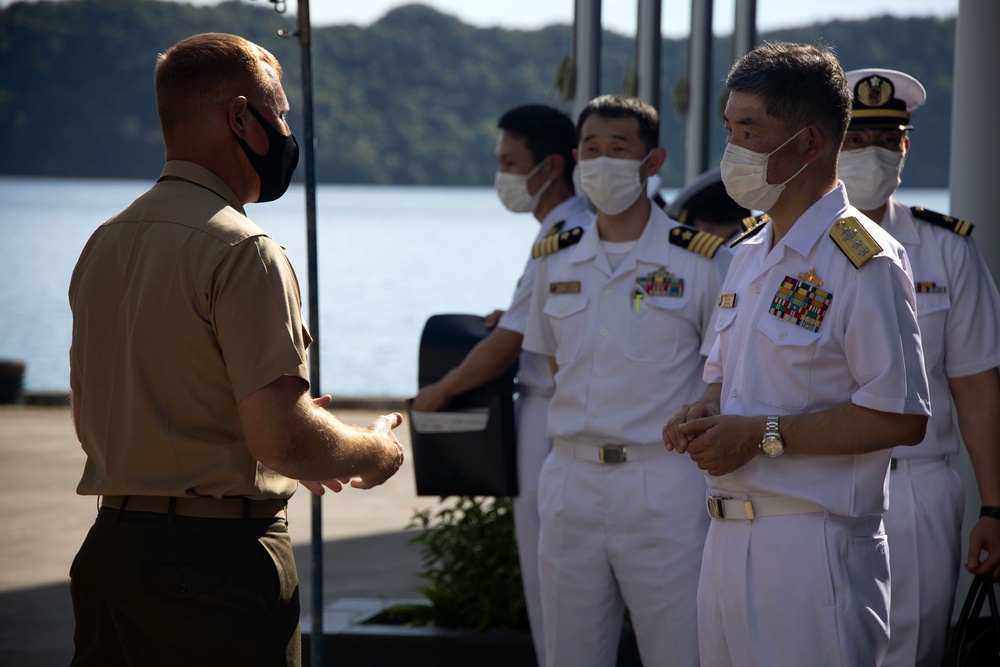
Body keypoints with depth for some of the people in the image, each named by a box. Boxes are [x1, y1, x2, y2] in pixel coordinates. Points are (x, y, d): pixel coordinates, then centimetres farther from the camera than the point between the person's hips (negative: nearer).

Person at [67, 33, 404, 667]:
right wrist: (375, 453, 0)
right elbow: (281, 438, -21)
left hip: (108, 545, 8)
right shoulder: (244, 254, -15)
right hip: (218, 559, -8)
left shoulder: (104, 243, 11)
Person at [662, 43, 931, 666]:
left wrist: (764, 435, -18)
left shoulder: (863, 261, -12)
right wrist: (704, 414, 3)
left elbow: (901, 417, -18)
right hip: (729, 537, 8)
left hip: (814, 548, -8)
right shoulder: (749, 256, 15)